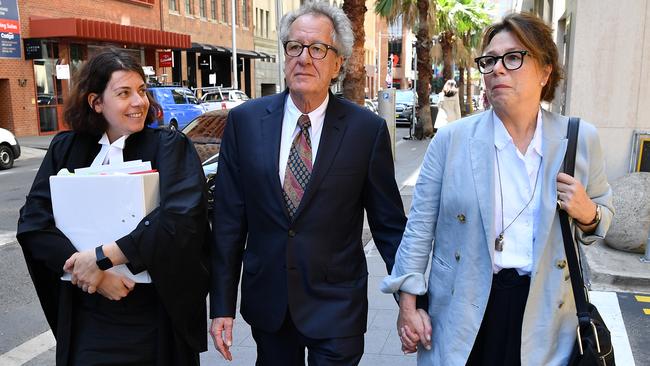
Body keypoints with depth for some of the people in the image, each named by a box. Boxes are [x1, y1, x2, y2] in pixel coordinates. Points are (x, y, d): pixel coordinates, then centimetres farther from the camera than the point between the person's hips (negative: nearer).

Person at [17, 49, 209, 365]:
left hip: (156, 314, -2)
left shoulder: (168, 146, -8)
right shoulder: (66, 149, 2)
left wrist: (102, 256, -20)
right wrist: (94, 274, -17)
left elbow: (182, 217, -22)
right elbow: (32, 222, -5)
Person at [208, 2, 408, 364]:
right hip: (266, 302, 3)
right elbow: (229, 219, -2)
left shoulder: (368, 129, -10)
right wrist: (222, 306, -1)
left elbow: (389, 224, -3)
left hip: (336, 307, -2)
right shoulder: (245, 121, -4)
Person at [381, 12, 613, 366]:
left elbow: (602, 214, 12)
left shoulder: (581, 139, -2)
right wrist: (407, 302, -5)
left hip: (545, 310, 2)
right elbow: (421, 224, -3)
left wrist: (588, 215, -12)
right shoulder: (451, 139, -6)